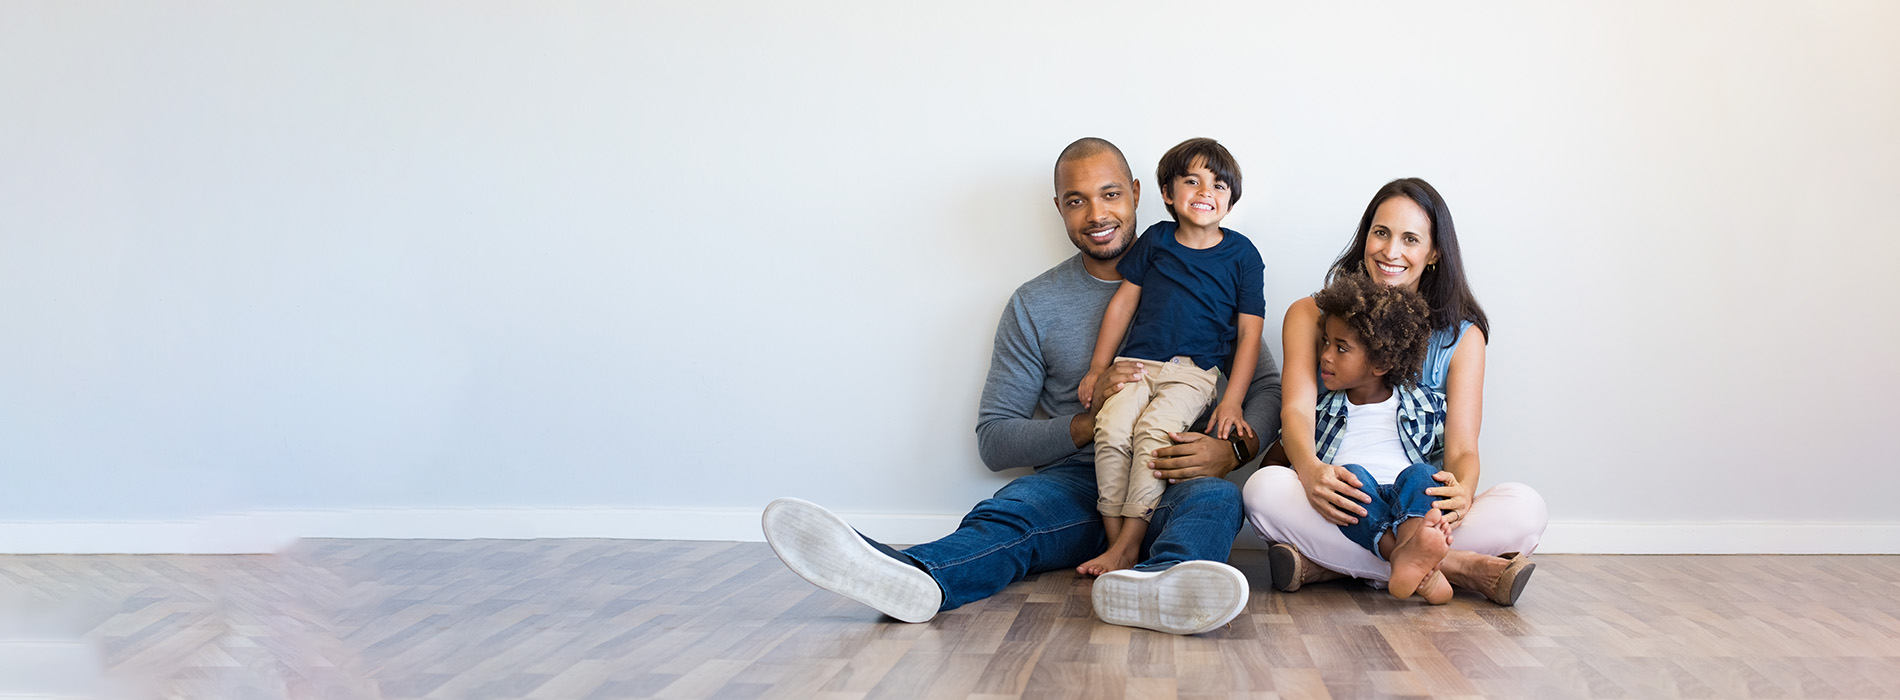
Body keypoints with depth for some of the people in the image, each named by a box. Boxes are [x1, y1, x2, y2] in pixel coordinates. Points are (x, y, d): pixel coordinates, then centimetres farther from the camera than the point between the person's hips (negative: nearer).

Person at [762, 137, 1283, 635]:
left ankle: (1155, 584, -71)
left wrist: (1231, 451, -15)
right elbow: (994, 440, 7)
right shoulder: (1035, 306, 11)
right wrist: (1087, 423, -11)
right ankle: (915, 579, -67)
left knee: (1217, 497, -36)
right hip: (1077, 481, 0)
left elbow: (1267, 388, 9)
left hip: (1174, 485, 0)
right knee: (1009, 513, -33)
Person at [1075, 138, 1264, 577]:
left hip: (1194, 372, -2)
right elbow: (1123, 302, 15)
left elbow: (1249, 333, 4)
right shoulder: (1155, 240, 11)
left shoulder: (1242, 255, 6)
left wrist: (1232, 401, -5)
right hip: (1136, 363, 2)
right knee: (1112, 426, -26)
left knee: (1154, 429, -30)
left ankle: (1128, 545, -27)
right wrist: (1097, 370, 13)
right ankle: (1113, 538, -21)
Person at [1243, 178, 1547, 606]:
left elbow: (1462, 447, -1)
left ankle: (1323, 564, -29)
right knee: (1265, 489, -33)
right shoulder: (1311, 316, 9)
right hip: (1338, 504, -1)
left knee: (1525, 510, -26)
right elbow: (1297, 410, -6)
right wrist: (1312, 471, -31)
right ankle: (1458, 568, -30)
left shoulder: (1461, 335, 10)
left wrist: (1461, 491, -28)